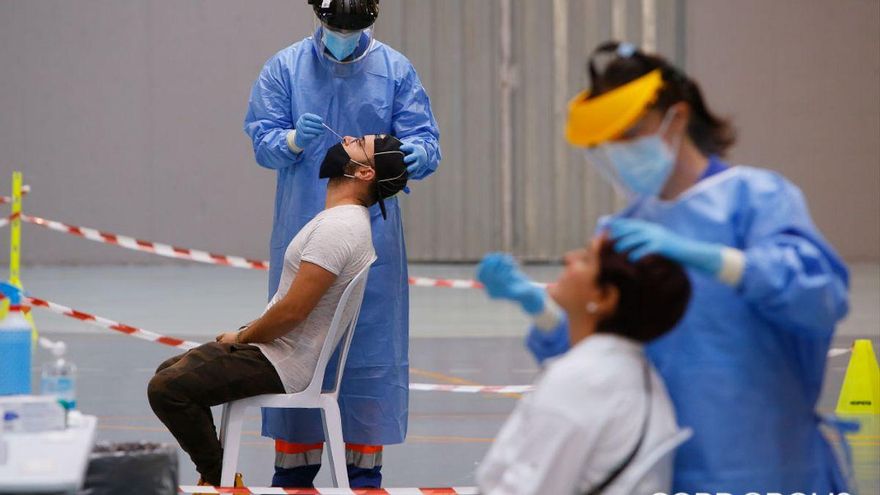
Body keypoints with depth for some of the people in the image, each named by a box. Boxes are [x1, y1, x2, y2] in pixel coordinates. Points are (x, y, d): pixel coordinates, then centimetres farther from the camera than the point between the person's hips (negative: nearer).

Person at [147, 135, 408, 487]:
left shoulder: (338, 227, -24)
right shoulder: (346, 219, 11)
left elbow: (292, 311, -25)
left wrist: (242, 338, -8)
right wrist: (247, 333, 14)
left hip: (282, 365, -11)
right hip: (285, 350, 11)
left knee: (166, 389, -18)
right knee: (171, 370, 20)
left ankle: (220, 481, -4)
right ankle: (214, 474, 19)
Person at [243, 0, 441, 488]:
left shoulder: (395, 70, 5)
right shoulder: (284, 68, 4)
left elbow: (425, 139, 2)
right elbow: (262, 141, 1)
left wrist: (415, 154, -22)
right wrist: (294, 140, -21)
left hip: (373, 238, 0)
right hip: (301, 236, 0)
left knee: (371, 348, 0)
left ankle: (365, 467, 8)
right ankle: (293, 465, 8)